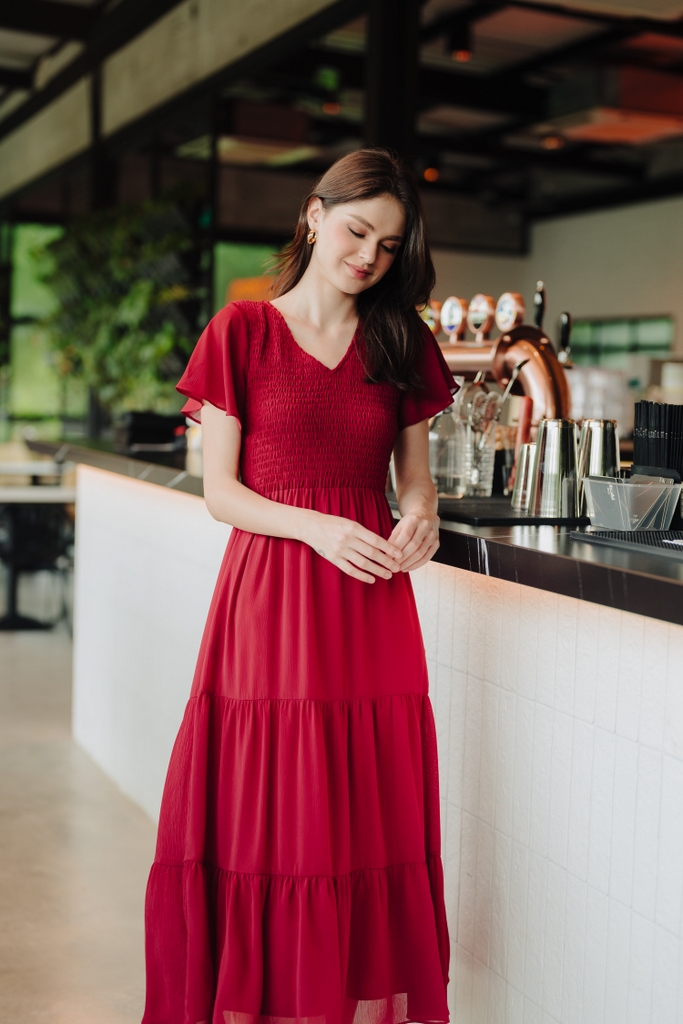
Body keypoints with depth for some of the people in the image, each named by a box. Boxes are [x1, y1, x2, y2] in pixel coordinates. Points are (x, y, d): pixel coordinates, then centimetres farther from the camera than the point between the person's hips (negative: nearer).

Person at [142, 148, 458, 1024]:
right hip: (269, 593, -2)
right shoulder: (241, 331, 2)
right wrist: (318, 527, -15)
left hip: (370, 605, 3)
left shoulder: (402, 342, 12)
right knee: (264, 825, 0)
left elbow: (414, 473, 15)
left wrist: (419, 515, -8)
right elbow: (219, 490, -1)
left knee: (368, 828, 4)